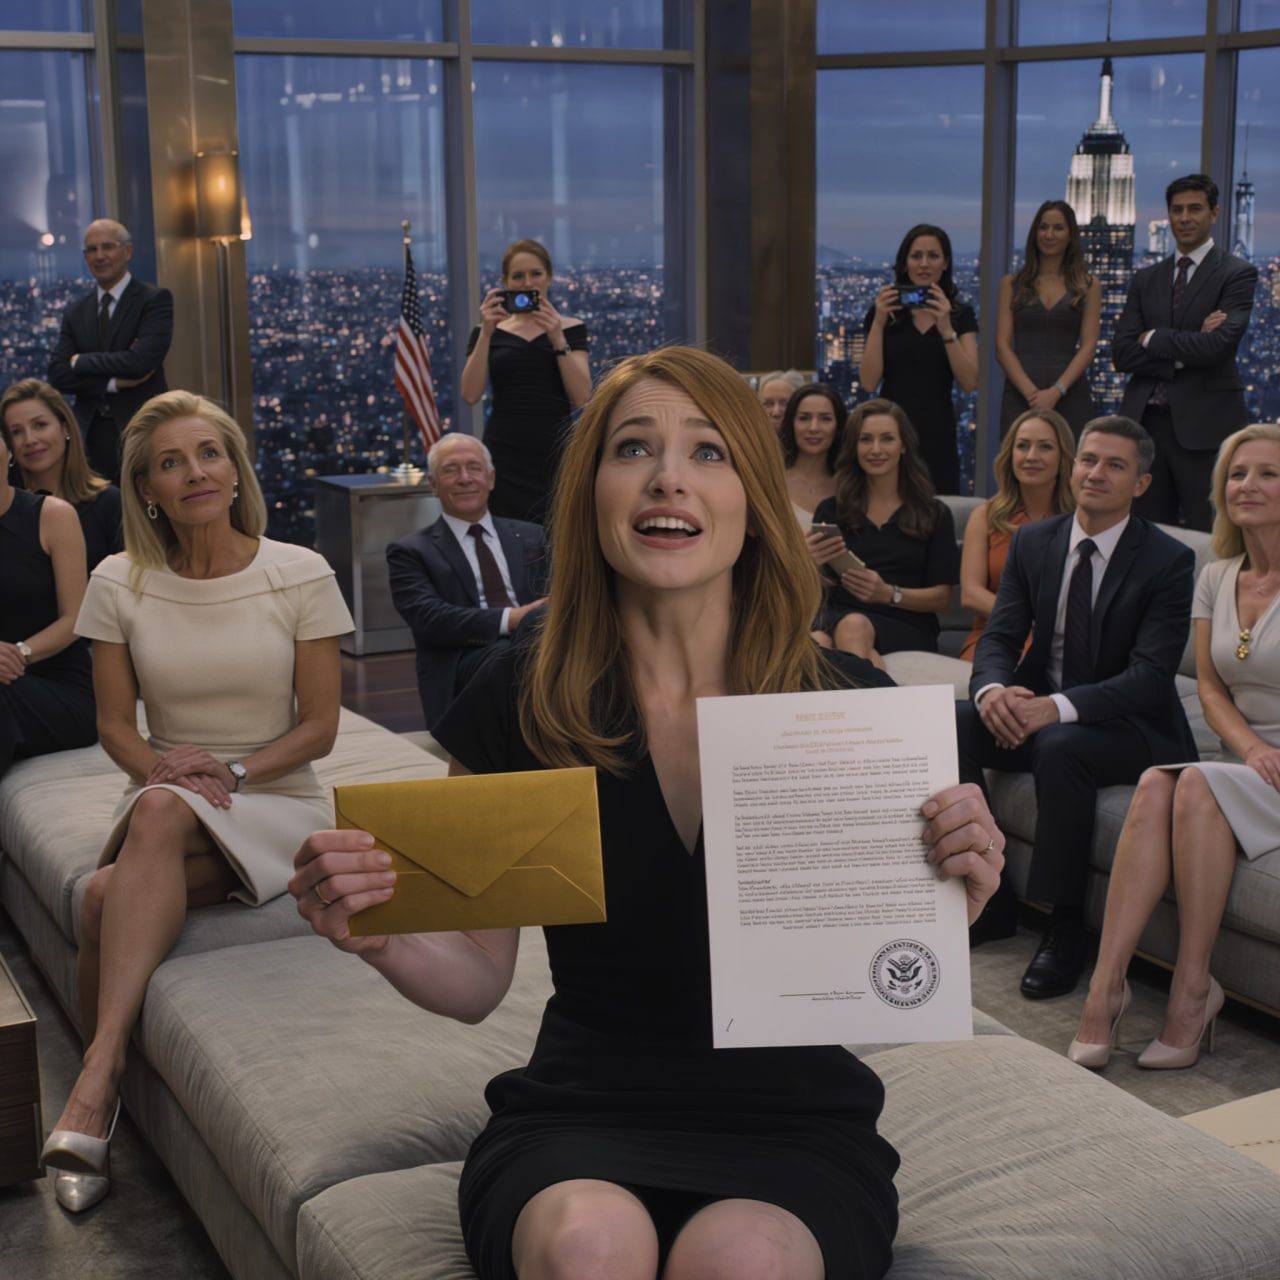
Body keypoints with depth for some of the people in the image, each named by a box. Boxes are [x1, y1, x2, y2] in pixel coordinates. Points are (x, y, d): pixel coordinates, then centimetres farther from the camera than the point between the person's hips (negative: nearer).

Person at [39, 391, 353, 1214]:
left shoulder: (301, 576, -3)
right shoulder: (121, 583, 4)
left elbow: (318, 729, -2)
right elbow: (115, 725, 7)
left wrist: (231, 772, -16)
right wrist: (161, 764, -15)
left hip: (277, 803, -2)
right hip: (166, 810, 3)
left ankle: (97, 1077, -33)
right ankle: (101, 1104, -22)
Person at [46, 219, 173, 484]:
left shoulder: (155, 299, -1)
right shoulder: (75, 311, 14)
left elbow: (141, 361, -15)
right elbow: (58, 375, 4)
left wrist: (79, 361, -3)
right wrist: (113, 383, -9)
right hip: (92, 439, 4)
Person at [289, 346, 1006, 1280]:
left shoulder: (851, 704, -5)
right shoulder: (520, 702, -3)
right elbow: (478, 977, 4)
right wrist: (379, 939, -16)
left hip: (790, 1123, 0)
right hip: (582, 1118, 1)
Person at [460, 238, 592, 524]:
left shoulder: (569, 329, 8)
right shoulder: (489, 332, 10)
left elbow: (582, 397, -5)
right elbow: (470, 394, -4)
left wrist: (557, 338, -14)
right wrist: (486, 333, -13)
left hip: (557, 455, 0)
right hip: (505, 459, 0)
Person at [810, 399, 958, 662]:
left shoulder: (935, 514, 15)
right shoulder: (831, 510, 17)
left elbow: (941, 597, 7)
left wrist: (890, 594, -12)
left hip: (906, 629, -1)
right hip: (840, 618, 1)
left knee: (855, 627, -39)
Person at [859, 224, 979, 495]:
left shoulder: (961, 315, 8)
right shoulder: (886, 312, 6)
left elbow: (970, 383, -6)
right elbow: (869, 382, -5)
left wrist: (946, 328, -15)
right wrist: (878, 323, -12)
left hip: (937, 433, 1)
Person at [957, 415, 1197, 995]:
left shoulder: (1168, 560, -10)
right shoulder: (1032, 542, 5)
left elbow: (1150, 676, -19)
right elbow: (999, 636, 0)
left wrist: (1057, 707, -34)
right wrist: (993, 689, -25)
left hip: (1131, 726, -5)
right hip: (1035, 709, 5)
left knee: (1060, 748, -36)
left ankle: (1065, 926, -21)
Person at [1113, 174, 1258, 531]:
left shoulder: (1237, 273, 0)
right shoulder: (1145, 279, 15)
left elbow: (1218, 345, -15)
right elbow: (1122, 353, 4)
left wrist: (1152, 338, -3)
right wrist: (1184, 352, -8)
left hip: (1204, 426, -4)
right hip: (1146, 422, 5)